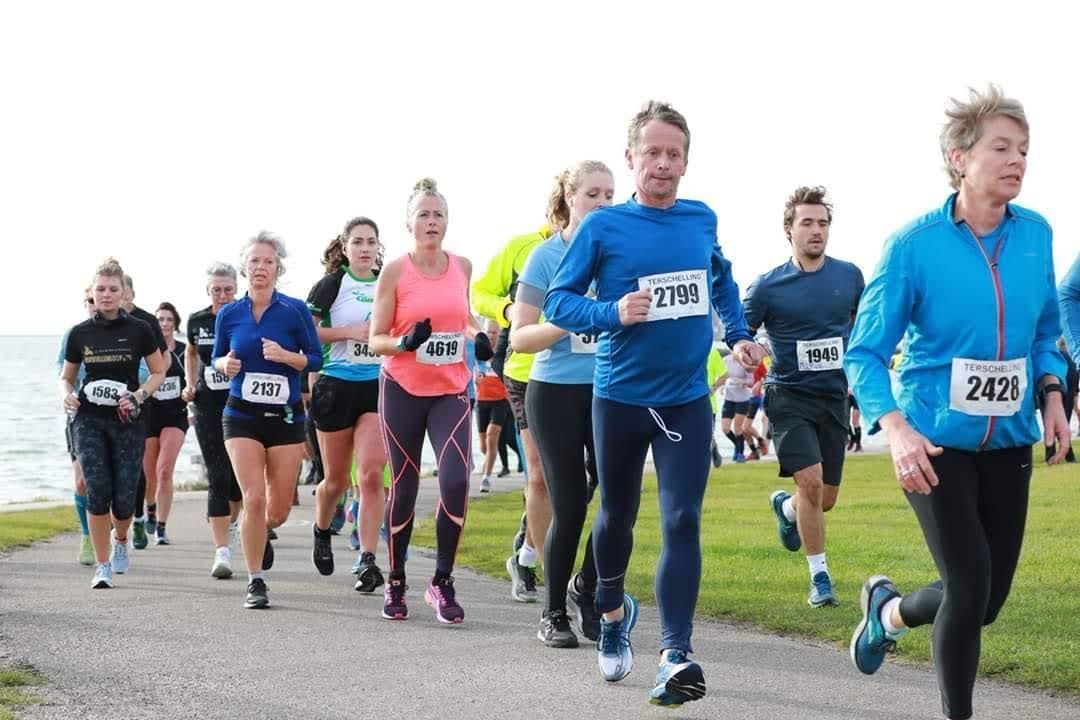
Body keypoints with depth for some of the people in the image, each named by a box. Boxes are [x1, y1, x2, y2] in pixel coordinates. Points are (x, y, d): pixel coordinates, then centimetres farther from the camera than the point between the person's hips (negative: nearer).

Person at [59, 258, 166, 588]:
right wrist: (66, 395, -8)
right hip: (89, 420, 1)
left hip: (127, 420, -1)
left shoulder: (139, 330, -1)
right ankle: (102, 566, -2)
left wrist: (139, 395, -10)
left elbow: (158, 372, 8)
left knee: (124, 497, -3)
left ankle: (120, 540, 32)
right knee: (98, 490, -13)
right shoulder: (79, 333, 4)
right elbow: (66, 377, 14)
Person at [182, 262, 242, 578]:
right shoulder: (197, 322, 3)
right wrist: (191, 384, 11)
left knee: (239, 474, 5)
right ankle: (221, 551, -11)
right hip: (208, 406, 1)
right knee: (217, 477, -8)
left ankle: (231, 522, 38)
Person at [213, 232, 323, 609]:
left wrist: (286, 355, -19)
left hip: (286, 417, 0)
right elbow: (216, 358, 15)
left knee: (279, 510, 5)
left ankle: (261, 535, 42)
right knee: (254, 499, -14)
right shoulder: (228, 314, 2)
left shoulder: (295, 310, -4)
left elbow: (316, 359, -1)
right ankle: (255, 581, -1)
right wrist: (225, 364, -8)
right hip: (242, 416, 0)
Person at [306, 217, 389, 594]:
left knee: (371, 475, -14)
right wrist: (351, 332, -15)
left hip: (378, 388, 2)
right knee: (336, 480, 9)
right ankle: (322, 532, 40)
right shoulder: (331, 285, -2)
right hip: (337, 388, -2)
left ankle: (367, 561, -15)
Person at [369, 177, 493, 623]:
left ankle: (442, 582, -2)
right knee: (404, 487, 4)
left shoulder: (462, 267, 5)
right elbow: (375, 339, -3)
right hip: (403, 390, -2)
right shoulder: (395, 272, -5)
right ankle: (395, 582, 20)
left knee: (455, 482, -16)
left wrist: (478, 336, 7)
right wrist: (406, 342, -22)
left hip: (451, 391, 2)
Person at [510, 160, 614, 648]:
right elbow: (519, 338, -5)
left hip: (609, 392, 3)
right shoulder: (547, 256, -3)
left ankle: (586, 588, 19)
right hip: (556, 393, -3)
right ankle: (553, 614, 14)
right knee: (569, 506, -2)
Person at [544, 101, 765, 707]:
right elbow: (559, 300, -8)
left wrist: (738, 336, 13)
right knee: (618, 515, 16)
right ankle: (613, 610, 43)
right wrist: (612, 314, -24)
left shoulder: (702, 220, 2)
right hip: (620, 397, -1)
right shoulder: (603, 226, -9)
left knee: (682, 522, -11)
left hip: (686, 400, 1)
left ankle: (676, 654, -16)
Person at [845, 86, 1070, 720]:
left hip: (1008, 440, 5)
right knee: (970, 585, -12)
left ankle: (887, 609, 39)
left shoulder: (1036, 233, -2)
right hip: (936, 440, -5)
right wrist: (897, 429, -25)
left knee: (989, 599, 9)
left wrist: (1051, 394, -3)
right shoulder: (915, 245, -14)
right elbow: (866, 353, -10)